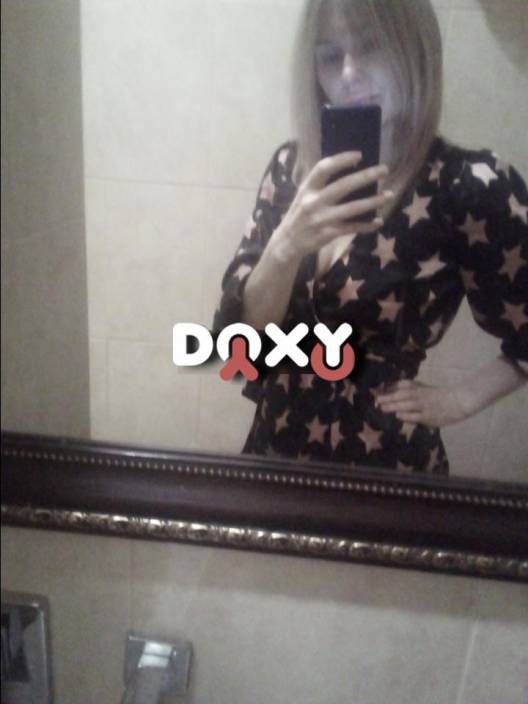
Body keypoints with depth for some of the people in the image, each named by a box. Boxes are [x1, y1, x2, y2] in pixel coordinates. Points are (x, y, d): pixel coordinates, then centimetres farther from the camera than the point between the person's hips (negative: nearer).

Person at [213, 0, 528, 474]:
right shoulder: (292, 165, -4)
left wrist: (459, 400, -4)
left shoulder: (471, 185, -17)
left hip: (385, 462, -4)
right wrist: (287, 245, -24)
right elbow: (240, 330, -9)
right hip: (276, 446, 5)